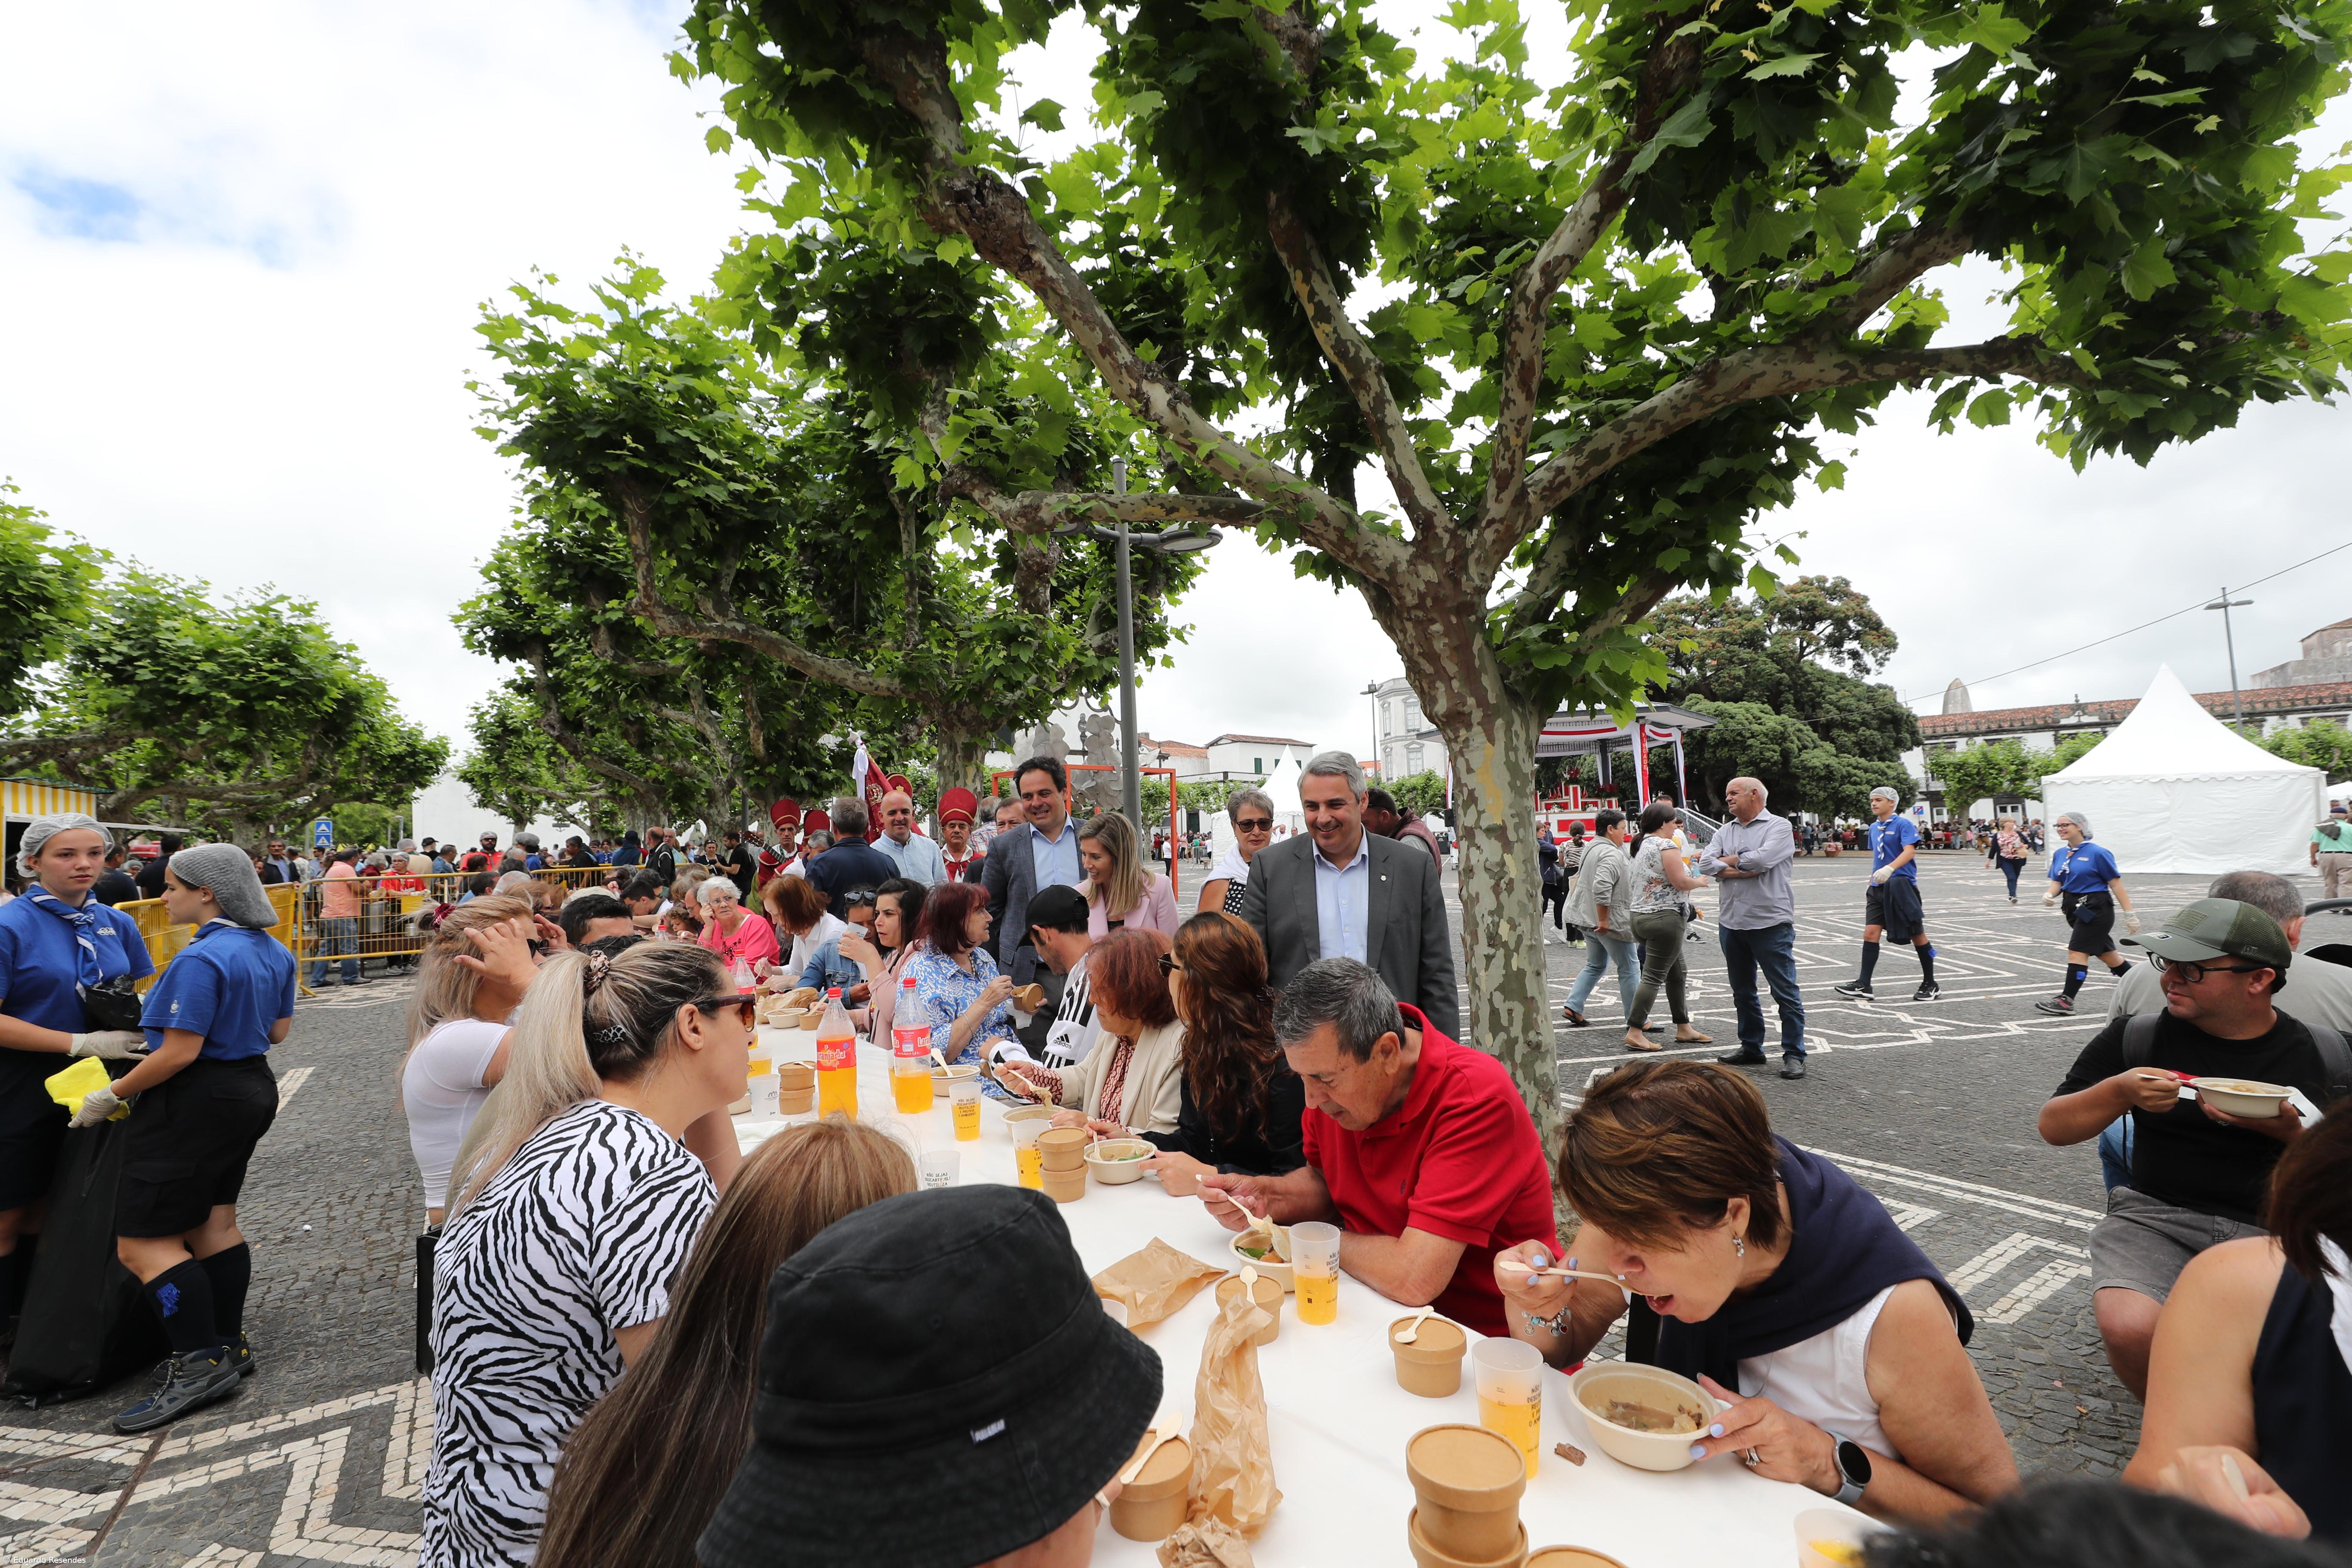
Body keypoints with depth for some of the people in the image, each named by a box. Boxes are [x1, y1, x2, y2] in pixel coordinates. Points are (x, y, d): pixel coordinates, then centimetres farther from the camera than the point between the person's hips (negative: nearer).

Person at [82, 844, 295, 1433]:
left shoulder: (202, 959, -22)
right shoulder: (273, 951, 6)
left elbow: (179, 1053, -22)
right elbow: (278, 1031, 14)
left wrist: (112, 1095, -9)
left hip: (196, 1102, -9)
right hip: (252, 1090, 10)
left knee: (142, 1241, -1)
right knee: (214, 1222, 18)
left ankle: (201, 1365, 1)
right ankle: (229, 1347, 26)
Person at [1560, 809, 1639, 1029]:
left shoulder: (1591, 848, 13)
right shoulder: (1611, 854, -19)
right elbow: (1602, 887, -31)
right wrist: (1603, 920, -25)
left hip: (1588, 919, 9)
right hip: (1611, 922, -9)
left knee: (1595, 966, 19)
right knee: (1629, 969, 3)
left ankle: (1572, 1006, 11)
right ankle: (1635, 1020, 9)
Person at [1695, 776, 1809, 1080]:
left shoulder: (1779, 826, -3)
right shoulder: (1725, 831, 14)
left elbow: (1762, 859, -20)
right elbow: (1706, 864, -1)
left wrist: (1727, 860, -4)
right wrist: (1743, 871, -13)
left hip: (1771, 923, -6)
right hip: (1731, 923, 6)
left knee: (1786, 992, -1)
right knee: (1742, 991, 15)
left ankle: (1794, 1055, 7)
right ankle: (1751, 1048, 26)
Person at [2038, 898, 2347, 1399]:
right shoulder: (2136, 1037, 1)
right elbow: (2053, 1126, 2)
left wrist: (2291, 1133, -13)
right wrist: (2118, 1092, -15)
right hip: (2156, 1216, -1)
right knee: (2129, 1330, -26)